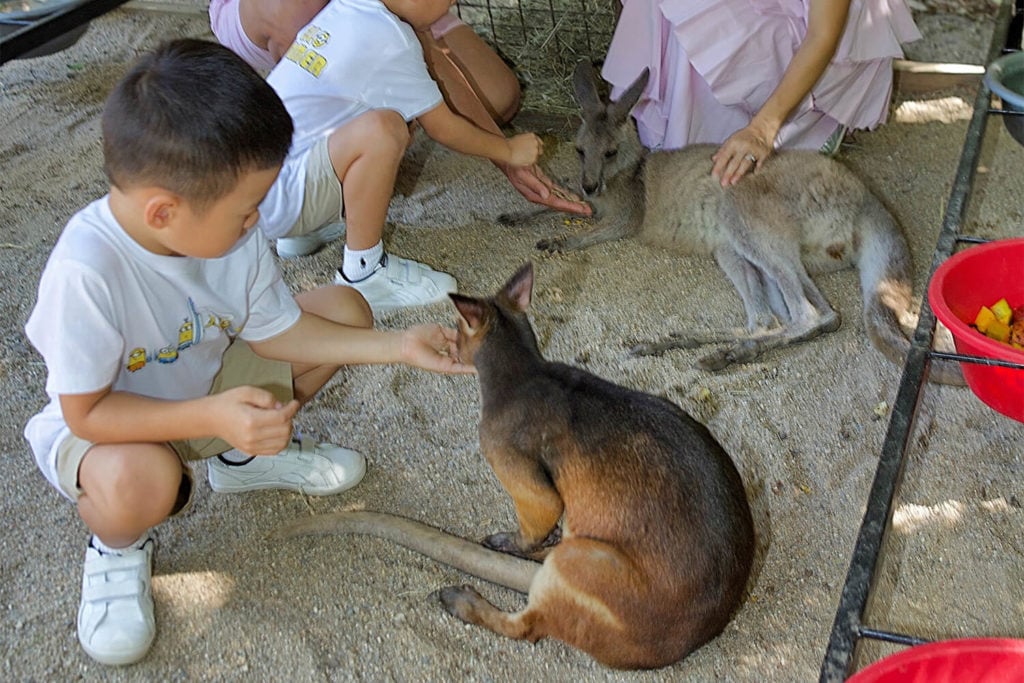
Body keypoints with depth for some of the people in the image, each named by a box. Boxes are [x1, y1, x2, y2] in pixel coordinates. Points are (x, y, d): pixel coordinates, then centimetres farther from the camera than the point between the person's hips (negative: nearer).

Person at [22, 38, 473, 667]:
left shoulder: (234, 235, -20)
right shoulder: (86, 270, -38)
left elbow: (275, 329, -6)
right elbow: (87, 411, -30)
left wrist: (398, 346, -12)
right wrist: (214, 415, -41)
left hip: (209, 386, 6)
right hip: (102, 423, -6)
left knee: (343, 309, -3)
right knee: (140, 480, -42)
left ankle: (243, 458, 16)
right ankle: (117, 546, 0)